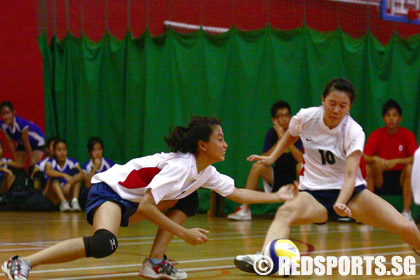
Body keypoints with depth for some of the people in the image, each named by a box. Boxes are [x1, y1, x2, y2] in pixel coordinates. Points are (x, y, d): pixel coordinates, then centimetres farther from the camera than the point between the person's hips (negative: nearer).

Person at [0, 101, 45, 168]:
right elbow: (10, 142, -13)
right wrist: (15, 158, -9)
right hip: (21, 142, 5)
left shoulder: (21, 123, -38)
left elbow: (26, 143, -30)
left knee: (34, 165, -18)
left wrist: (31, 159, -21)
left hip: (37, 141, -5)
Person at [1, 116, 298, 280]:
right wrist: (185, 233, -21)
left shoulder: (206, 172, 6)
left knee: (189, 201, 8)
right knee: (105, 243, -36)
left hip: (130, 202, 10)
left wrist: (277, 196, 8)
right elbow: (146, 207, -26)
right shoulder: (180, 166, -22)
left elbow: (238, 193, 16)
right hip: (108, 191, -10)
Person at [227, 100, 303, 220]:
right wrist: (280, 140, -22)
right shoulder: (272, 133, -1)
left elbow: (301, 159, -25)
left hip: (298, 176, -3)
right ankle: (244, 210, -21)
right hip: (279, 176, 3)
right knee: (257, 166, -19)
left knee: (301, 165, -33)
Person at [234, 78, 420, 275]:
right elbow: (291, 135, 18)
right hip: (314, 192, 0)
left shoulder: (354, 132, -14)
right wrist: (271, 158, 6)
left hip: (351, 192, 0)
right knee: (285, 212, -36)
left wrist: (341, 203, -43)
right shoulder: (306, 117, -8)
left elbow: (351, 174, -26)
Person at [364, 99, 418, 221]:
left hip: (400, 177, -1)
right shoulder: (376, 135, -5)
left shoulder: (407, 135, -8)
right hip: (381, 179, 1)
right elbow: (364, 158, -12)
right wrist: (375, 159, -34)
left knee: (410, 167, -30)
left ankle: (407, 212, -26)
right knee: (368, 167, -25)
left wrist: (396, 161, -33)